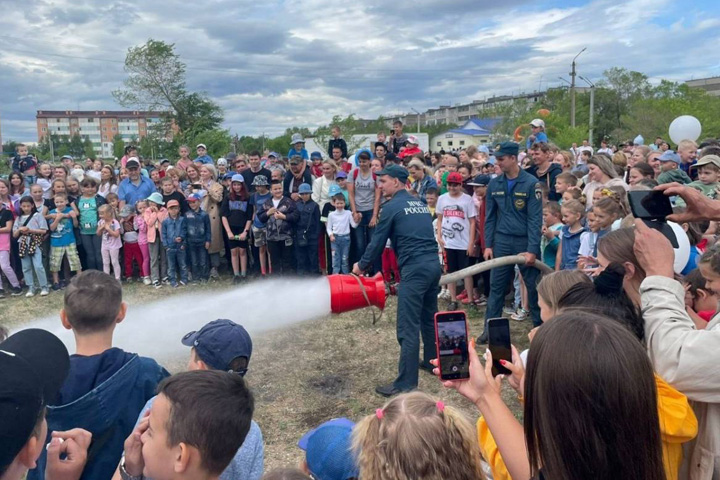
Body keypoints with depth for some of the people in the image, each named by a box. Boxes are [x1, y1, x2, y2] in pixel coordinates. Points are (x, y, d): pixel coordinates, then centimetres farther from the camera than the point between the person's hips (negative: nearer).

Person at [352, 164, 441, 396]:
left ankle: (405, 384, -2)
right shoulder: (420, 204, 18)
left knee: (408, 327, -6)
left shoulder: (392, 206, -4)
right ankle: (432, 361, 39)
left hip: (415, 269, -9)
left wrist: (362, 265, 16)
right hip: (433, 264, 9)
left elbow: (378, 240, 1)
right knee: (429, 318, 23)